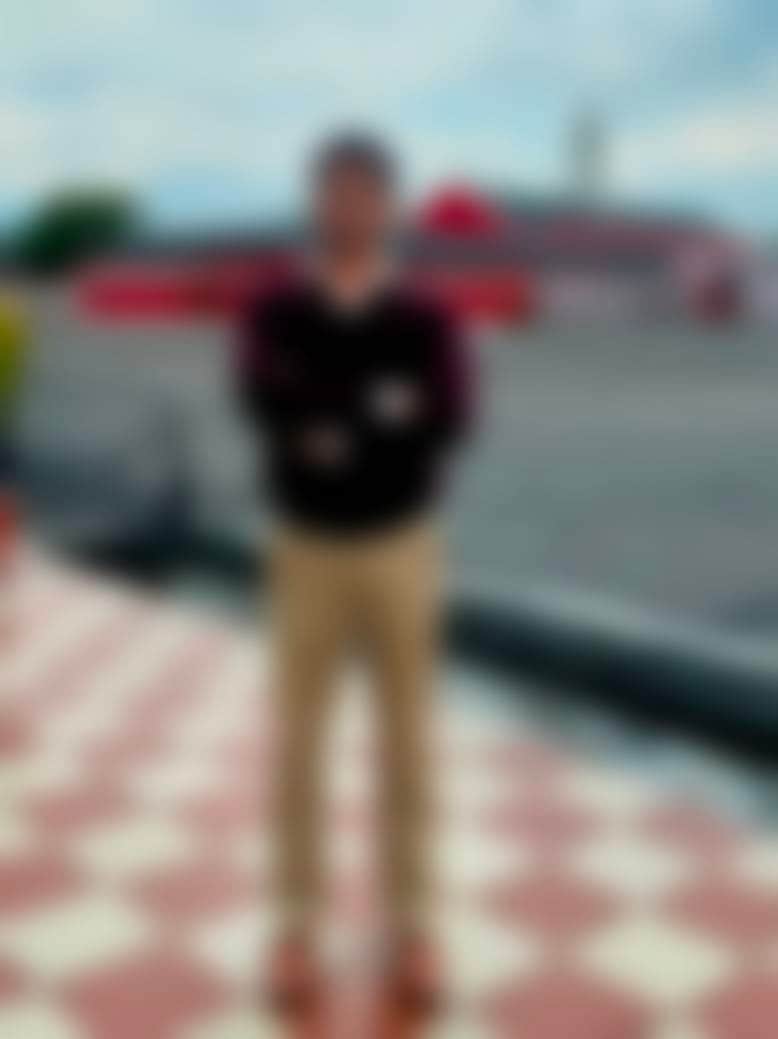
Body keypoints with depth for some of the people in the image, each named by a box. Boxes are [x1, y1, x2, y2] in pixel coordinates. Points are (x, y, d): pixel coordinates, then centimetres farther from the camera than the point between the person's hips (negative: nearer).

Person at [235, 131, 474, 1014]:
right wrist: (378, 409, -32)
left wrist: (335, 427, -31)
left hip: (402, 551, 0)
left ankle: (409, 927, 21)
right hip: (306, 552, 0)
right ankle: (298, 928, 20)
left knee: (405, 741, 7)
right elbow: (262, 401, -26)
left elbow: (448, 419, -23)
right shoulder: (272, 315, -3)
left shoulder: (428, 321, -3)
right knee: (299, 742, 5)